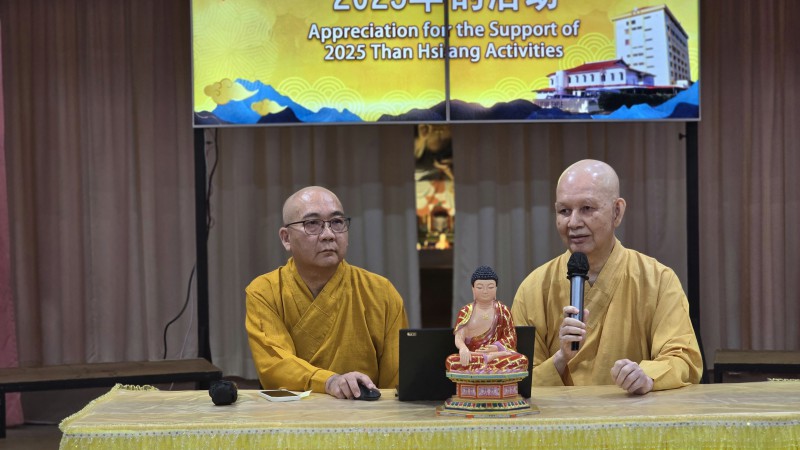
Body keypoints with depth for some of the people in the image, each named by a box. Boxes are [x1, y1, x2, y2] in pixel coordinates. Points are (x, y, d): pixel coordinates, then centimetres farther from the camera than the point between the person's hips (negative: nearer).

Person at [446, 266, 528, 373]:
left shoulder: (502, 311, 10)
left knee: (522, 360, -31)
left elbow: (511, 337, 6)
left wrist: (497, 347, -16)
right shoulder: (466, 312, 9)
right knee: (450, 361, -35)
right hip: (471, 355, 0)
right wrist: (463, 348, -28)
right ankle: (492, 357, -28)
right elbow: (459, 337, -3)